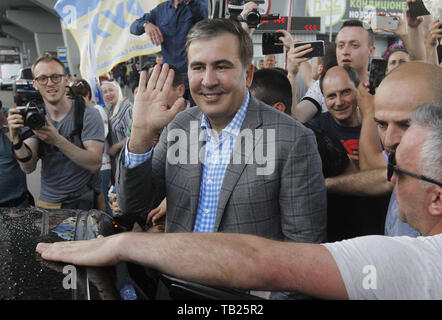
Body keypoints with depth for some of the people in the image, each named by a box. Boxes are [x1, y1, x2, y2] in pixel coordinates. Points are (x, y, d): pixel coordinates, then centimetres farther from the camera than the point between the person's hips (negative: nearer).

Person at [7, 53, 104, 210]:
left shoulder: (88, 114, -10)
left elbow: (95, 164, -21)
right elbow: (29, 167, -5)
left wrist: (57, 140, -31)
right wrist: (16, 140, -23)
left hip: (83, 202, -1)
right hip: (46, 203, 2)